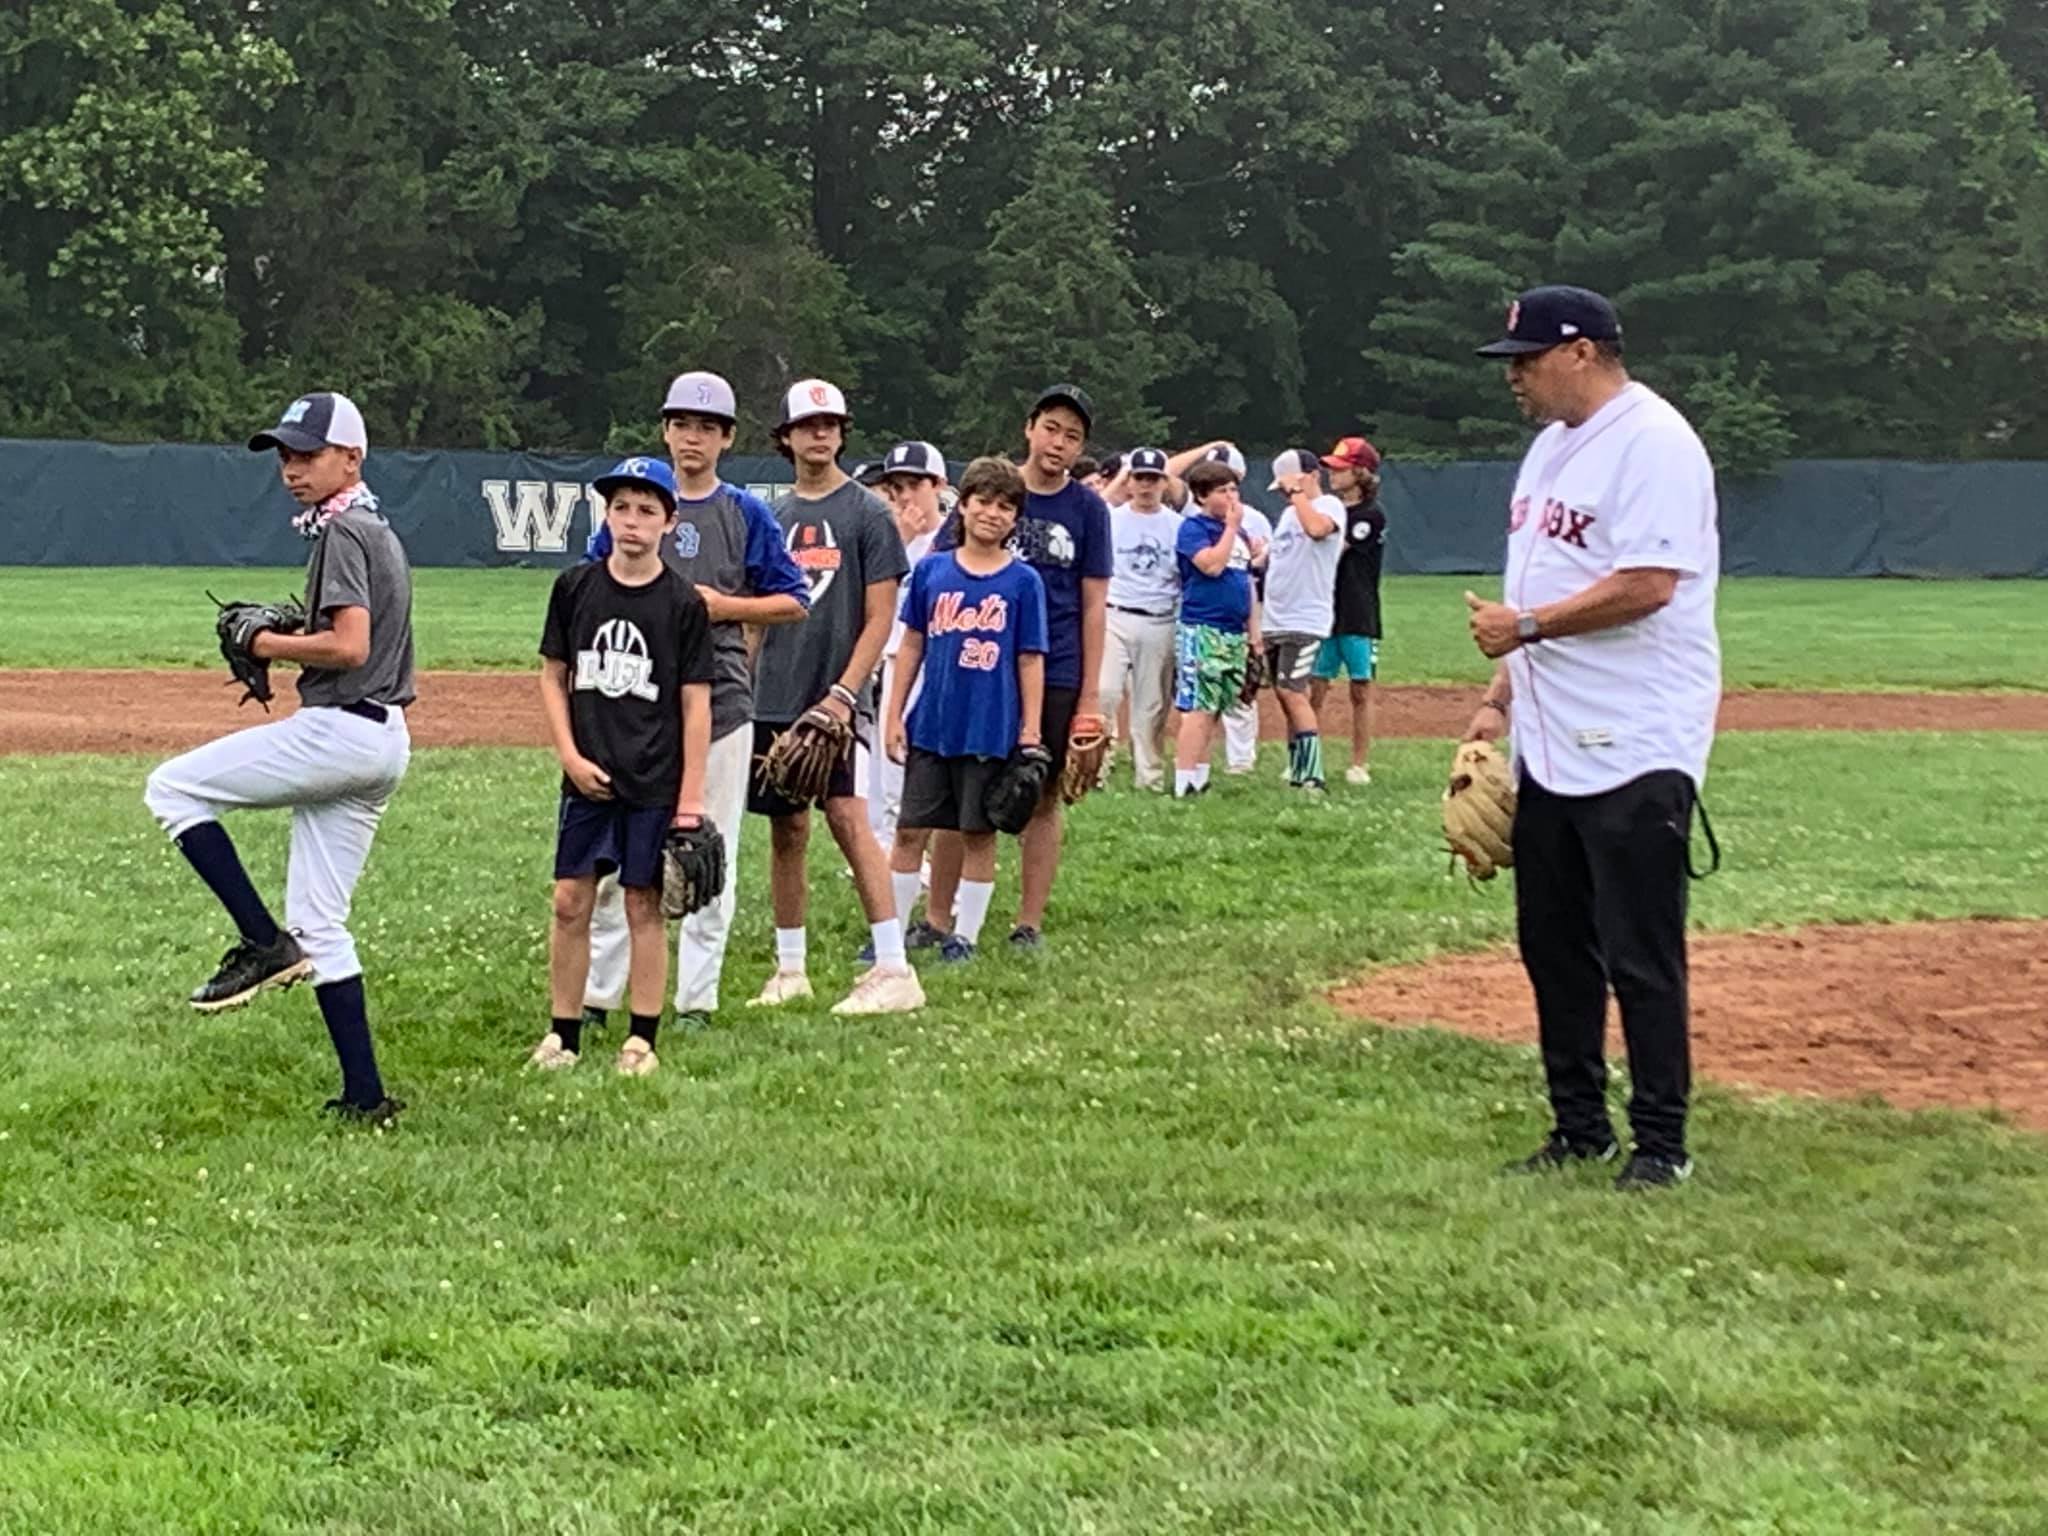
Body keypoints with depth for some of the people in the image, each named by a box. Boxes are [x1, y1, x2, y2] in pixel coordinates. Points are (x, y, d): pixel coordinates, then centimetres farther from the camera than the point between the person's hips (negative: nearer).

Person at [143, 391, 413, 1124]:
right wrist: (286, 645, 12)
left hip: (337, 731, -10)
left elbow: (349, 647, -23)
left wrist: (269, 645, -9)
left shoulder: (342, 534, -11)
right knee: (318, 923, 10)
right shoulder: (379, 533, 20)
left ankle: (264, 943, -6)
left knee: (172, 786, -1)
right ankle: (364, 1097, 8)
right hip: (383, 740, 10)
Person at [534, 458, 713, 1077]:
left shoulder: (683, 602, -4)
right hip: (587, 777, 3)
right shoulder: (575, 587, 3)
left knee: (644, 905, 3)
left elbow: (696, 703, -4)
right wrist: (570, 756, -3)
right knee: (570, 901, 3)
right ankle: (562, 1035, 13)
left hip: (655, 781, -2)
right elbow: (554, 677, 9)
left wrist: (691, 796, -7)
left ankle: (642, 1041, 11)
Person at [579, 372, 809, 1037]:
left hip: (719, 700, -1)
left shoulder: (747, 513, 4)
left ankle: (696, 999, 10)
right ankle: (596, 994, 8)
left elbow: (794, 602, 4)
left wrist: (723, 606, -10)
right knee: (615, 852, 0)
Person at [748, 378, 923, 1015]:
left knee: (847, 817, -16)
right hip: (773, 699, 6)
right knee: (786, 831, 10)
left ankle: (893, 970, -17)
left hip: (837, 699, -5)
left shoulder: (867, 513, -2)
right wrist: (743, 692, 10)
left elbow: (879, 618, -7)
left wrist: (843, 693, -15)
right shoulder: (772, 517, 13)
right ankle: (790, 969, 19)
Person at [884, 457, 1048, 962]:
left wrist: (1030, 731, -3)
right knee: (910, 829, 5)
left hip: (991, 729, -1)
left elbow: (1030, 660, 0)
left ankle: (965, 934, 18)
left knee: (978, 833, 7)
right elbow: (912, 645, 7)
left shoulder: (1022, 581, -2)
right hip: (931, 725, 2)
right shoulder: (931, 571, 2)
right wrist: (895, 715, 5)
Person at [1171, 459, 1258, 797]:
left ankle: (1200, 779, 15)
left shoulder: (1239, 532, 18)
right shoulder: (1193, 527, -5)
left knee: (1214, 709, 10)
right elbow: (1212, 565, -21)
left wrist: (1254, 633, 17)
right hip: (1202, 630, -8)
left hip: (1235, 633, 8)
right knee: (1198, 707, -12)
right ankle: (1185, 784, -14)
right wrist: (1231, 527, -11)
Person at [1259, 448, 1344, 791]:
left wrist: (1297, 490, -20)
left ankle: (1312, 777, -18)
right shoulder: (1289, 514, 19)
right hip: (1274, 621, 9)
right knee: (1285, 697, 9)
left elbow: (1317, 528, -30)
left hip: (1304, 621, -9)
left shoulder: (1329, 505, -7)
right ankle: (1298, 773, 13)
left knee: (1292, 692, -17)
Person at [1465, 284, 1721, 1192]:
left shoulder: (1653, 443, -14)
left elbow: (1647, 586, -23)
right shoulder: (1552, 445, 16)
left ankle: (1661, 1143, 5)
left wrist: (1527, 626, -15)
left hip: (1636, 749, -10)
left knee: (1641, 955, -5)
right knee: (1553, 946, 13)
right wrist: (1499, 698, 15)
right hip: (1552, 744, 10)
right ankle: (1579, 1129, 23)